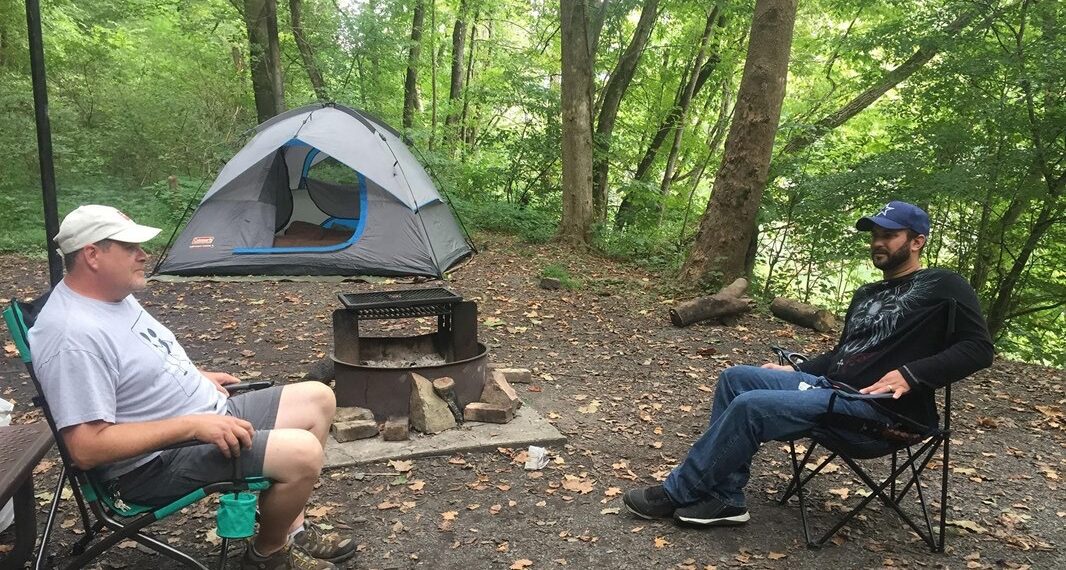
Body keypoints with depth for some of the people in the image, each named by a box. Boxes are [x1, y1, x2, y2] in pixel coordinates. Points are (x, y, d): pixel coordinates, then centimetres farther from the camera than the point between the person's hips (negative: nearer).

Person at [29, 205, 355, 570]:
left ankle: (290, 530, 14)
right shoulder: (76, 335, -25)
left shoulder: (112, 293, 6)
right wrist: (192, 425, -29)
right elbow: (86, 448, -29)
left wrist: (196, 377, 12)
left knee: (318, 399, 8)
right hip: (159, 462, -10)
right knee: (303, 454, -25)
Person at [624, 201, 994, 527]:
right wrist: (795, 371, 16)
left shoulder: (942, 287, -1)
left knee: (751, 405, -25)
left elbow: (978, 348, -9)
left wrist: (909, 374, -22)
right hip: (829, 385, 9)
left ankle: (676, 493, -10)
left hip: (877, 407, -9)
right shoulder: (866, 295, 23)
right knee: (736, 377, -5)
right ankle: (724, 498, -10)